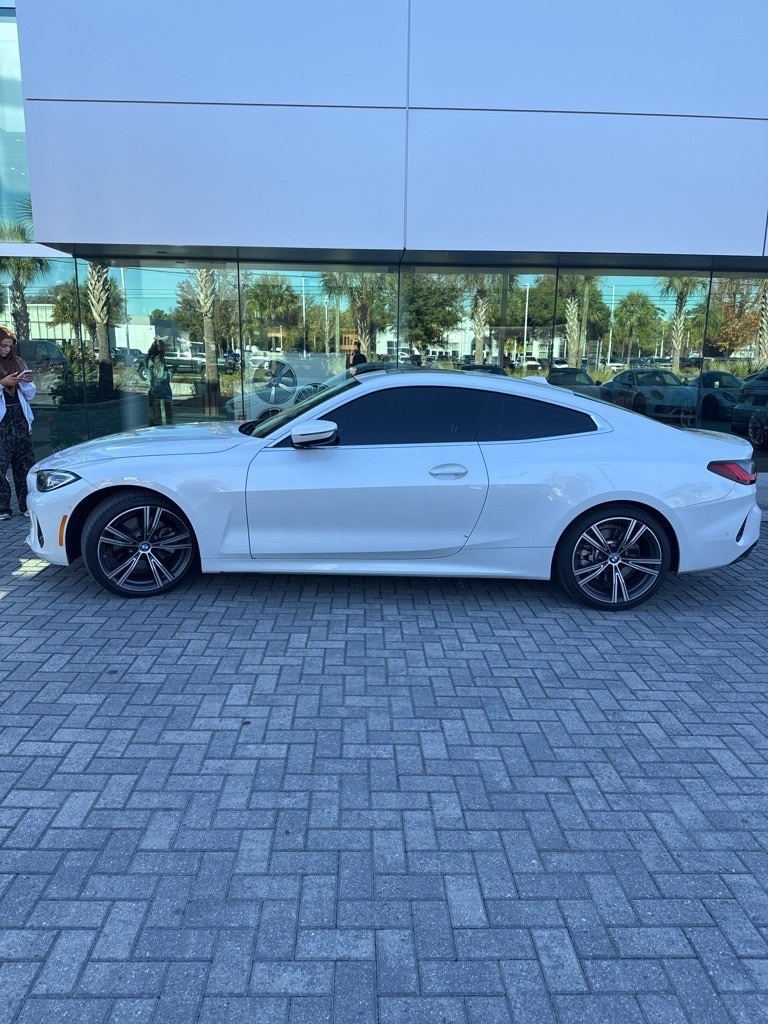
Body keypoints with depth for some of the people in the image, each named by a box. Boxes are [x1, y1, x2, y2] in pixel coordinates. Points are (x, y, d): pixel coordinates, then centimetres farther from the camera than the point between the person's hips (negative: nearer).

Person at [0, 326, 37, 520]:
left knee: (26, 463, 4)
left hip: (20, 419, 4)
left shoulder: (18, 363, 11)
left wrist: (26, 382, -4)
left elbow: (30, 395, 14)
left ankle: (27, 505, 10)